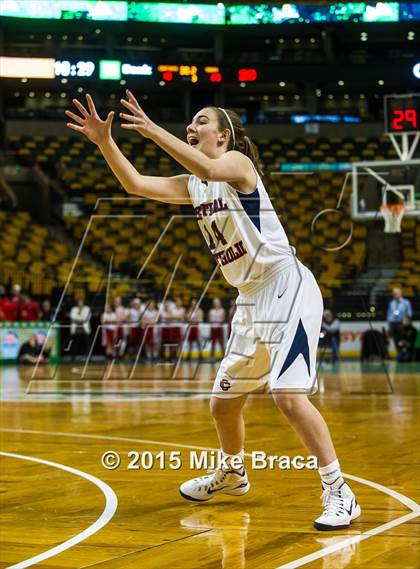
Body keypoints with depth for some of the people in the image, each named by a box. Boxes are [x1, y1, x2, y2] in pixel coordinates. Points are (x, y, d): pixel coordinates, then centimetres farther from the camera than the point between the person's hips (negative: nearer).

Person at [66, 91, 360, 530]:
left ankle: (339, 494, -14)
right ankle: (232, 473, 42)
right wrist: (104, 142, -1)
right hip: (251, 297, 9)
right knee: (223, 402, 16)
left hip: (286, 287, -9)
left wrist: (154, 131, -34)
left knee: (289, 394, -21)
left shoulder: (237, 162, -10)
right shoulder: (194, 186, 14)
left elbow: (209, 169, -33)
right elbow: (136, 184, 11)